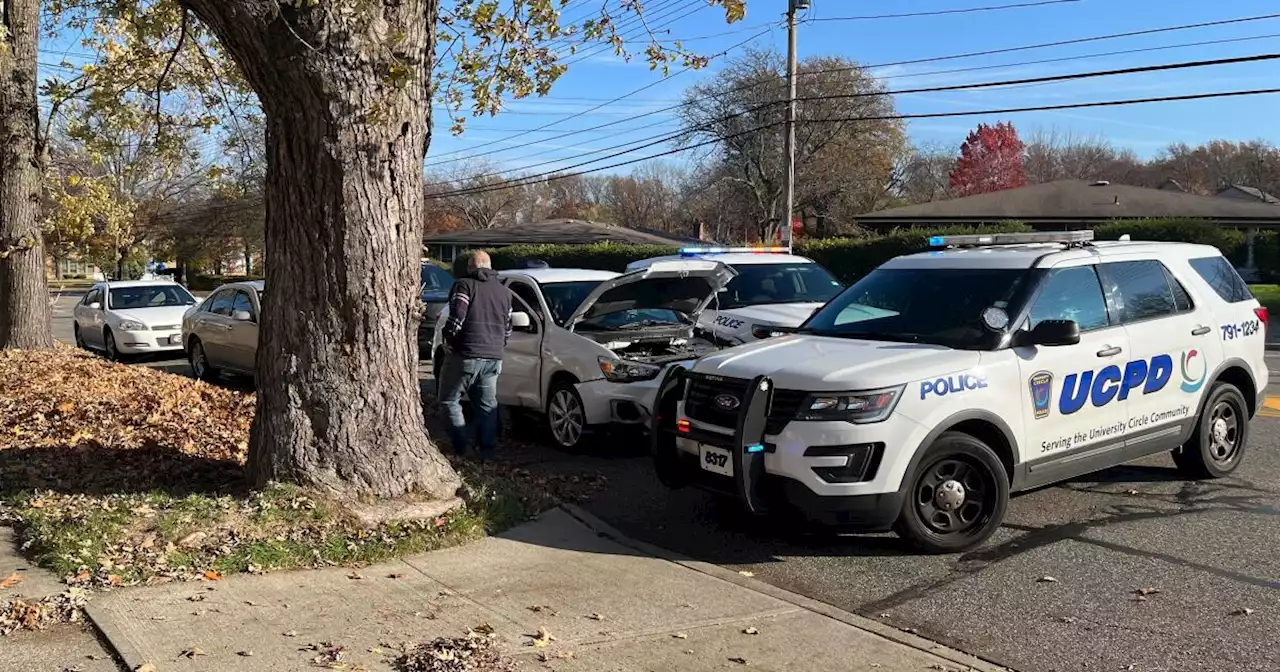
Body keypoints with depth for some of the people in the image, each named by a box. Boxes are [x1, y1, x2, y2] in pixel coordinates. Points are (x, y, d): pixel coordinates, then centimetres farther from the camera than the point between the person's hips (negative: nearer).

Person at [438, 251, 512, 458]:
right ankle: (487, 449, 11)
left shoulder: (464, 285, -5)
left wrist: (447, 338, -3)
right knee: (487, 404, 13)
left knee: (449, 399, 7)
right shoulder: (504, 291, 16)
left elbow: (457, 316, -17)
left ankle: (461, 444, 0)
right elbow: (508, 327, 19)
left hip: (466, 355, -6)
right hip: (494, 357, 6)